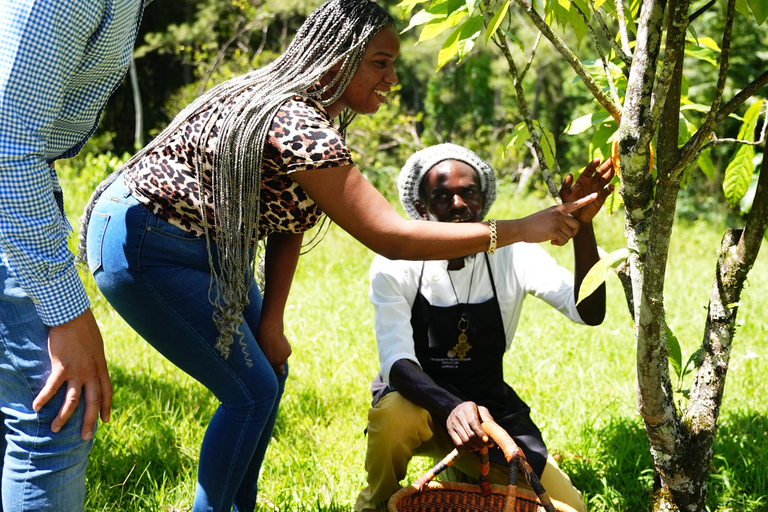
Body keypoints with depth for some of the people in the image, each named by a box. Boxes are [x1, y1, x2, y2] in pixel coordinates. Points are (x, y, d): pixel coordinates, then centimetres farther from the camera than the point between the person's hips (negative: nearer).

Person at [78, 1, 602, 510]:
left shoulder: (319, 112, 1)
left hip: (201, 244, 10)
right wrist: (523, 229, -30)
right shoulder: (298, 126, -32)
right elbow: (390, 238, -33)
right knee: (252, 392, -7)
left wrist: (270, 324, -2)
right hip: (142, 244, -10)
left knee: (269, 372, 14)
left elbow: (289, 221, 4)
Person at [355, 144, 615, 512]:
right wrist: (451, 408, -47)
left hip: (487, 402, 3)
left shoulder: (512, 255, -11)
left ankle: (468, 476, 19)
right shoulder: (395, 266, -17)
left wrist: (582, 225, -36)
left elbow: (589, 313, -22)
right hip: (418, 398, -3)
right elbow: (397, 362, -26)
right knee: (393, 416, -39)